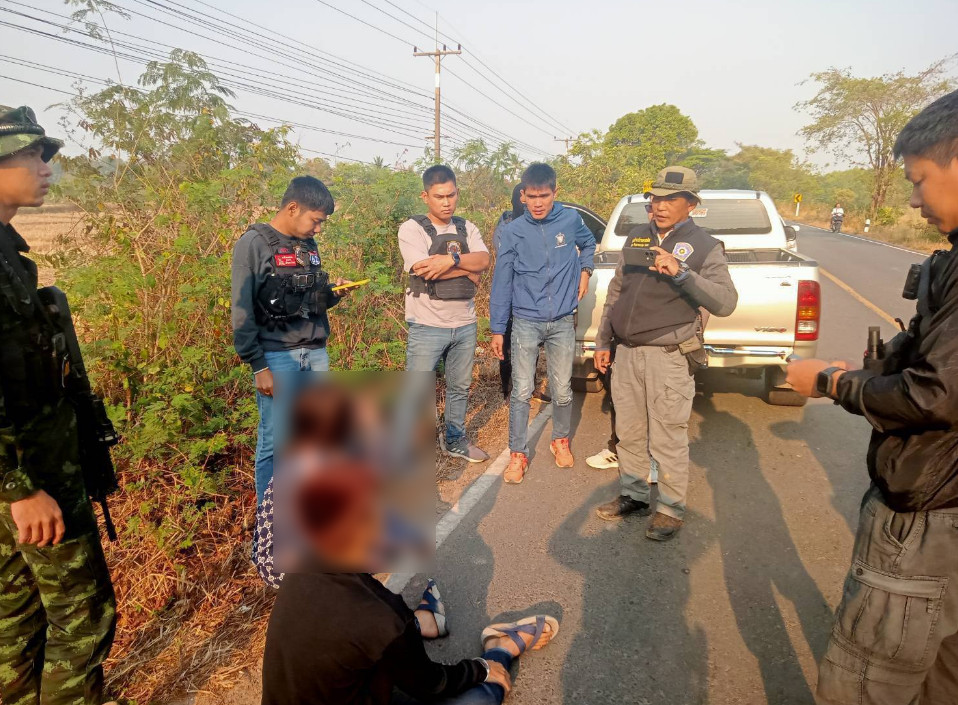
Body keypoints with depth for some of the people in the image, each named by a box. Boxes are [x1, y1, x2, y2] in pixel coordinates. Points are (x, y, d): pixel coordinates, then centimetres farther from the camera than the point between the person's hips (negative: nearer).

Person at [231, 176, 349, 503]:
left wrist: (332, 293, -2)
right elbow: (242, 312, -10)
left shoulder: (309, 245, 12)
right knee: (273, 442, 0)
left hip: (316, 353, 6)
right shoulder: (253, 244, -8)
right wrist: (258, 366, -13)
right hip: (276, 356, -6)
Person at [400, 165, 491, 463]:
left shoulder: (467, 228, 9)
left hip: (465, 324, 5)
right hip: (427, 327, -5)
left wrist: (452, 259, -23)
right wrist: (468, 269, -10)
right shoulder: (412, 229, -6)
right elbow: (426, 270, -20)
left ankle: (455, 441, 36)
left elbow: (484, 261, -7)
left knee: (460, 388, 18)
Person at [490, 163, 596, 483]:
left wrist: (585, 270, 6)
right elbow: (502, 283, -1)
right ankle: (518, 454, 14)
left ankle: (560, 440, 34)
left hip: (562, 322, 1)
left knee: (562, 391, 10)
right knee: (521, 392, 0)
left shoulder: (571, 220, -1)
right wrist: (497, 330, -1)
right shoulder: (513, 231, -5)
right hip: (525, 322, -1)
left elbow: (589, 243, 23)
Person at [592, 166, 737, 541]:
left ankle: (671, 509, 19)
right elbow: (616, 291, 17)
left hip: (669, 357, -5)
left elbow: (726, 302, -15)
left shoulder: (704, 247, -4)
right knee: (629, 433, 15)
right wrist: (603, 341, 15)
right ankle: (633, 496, 32)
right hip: (627, 353, 5)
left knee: (668, 440, 1)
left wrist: (681, 272, -27)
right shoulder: (637, 237, 12)